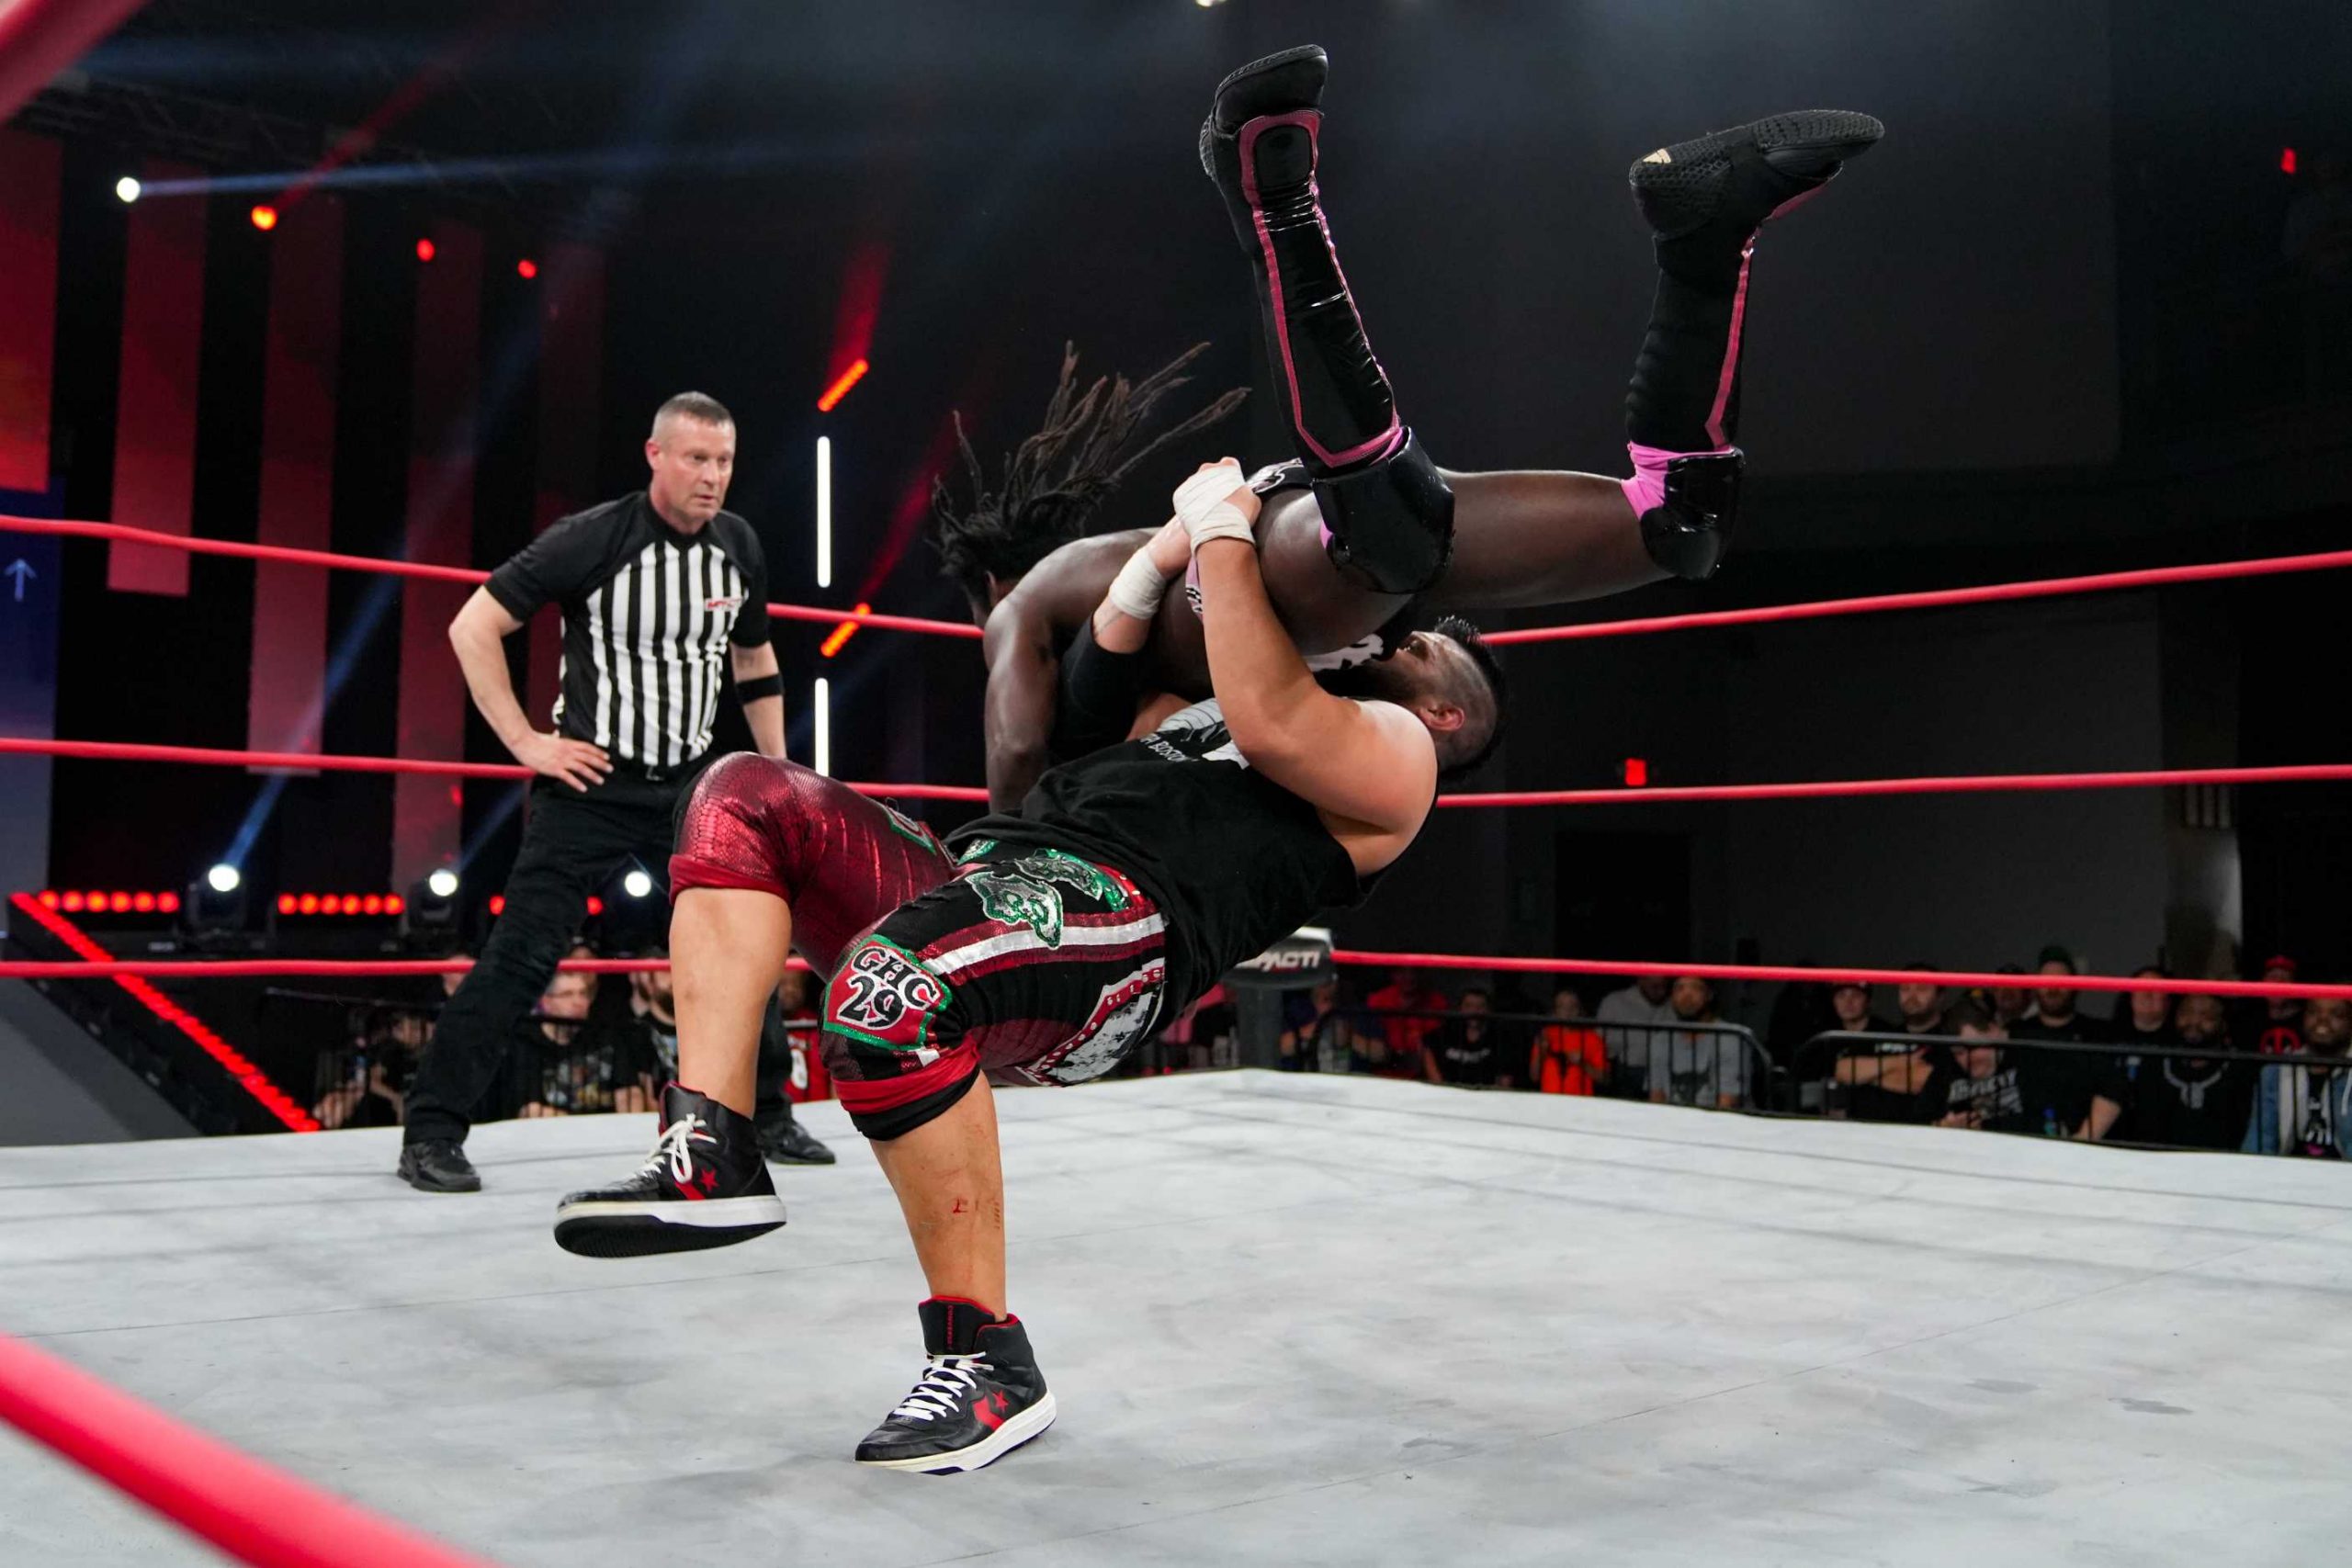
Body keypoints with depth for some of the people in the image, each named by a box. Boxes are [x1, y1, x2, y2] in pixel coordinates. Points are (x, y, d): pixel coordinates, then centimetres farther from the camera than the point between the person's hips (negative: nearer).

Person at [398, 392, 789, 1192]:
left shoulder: (739, 547, 3)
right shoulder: (592, 538, -14)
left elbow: (755, 662, 19)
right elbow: (472, 628, -12)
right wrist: (526, 742, -14)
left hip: (690, 784, 5)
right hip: (591, 783, -5)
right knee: (522, 954, -9)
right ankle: (432, 1133, 1)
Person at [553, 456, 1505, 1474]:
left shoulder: (1399, 755, 12)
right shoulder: (1210, 709, 38)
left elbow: (1272, 723, -8)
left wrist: (1227, 538, 3)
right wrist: (1186, 530, 37)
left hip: (1119, 911, -9)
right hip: (989, 877, 9)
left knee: (885, 986, -38)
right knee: (746, 799, -5)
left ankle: (987, 1362, -22)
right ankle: (711, 1158, -20)